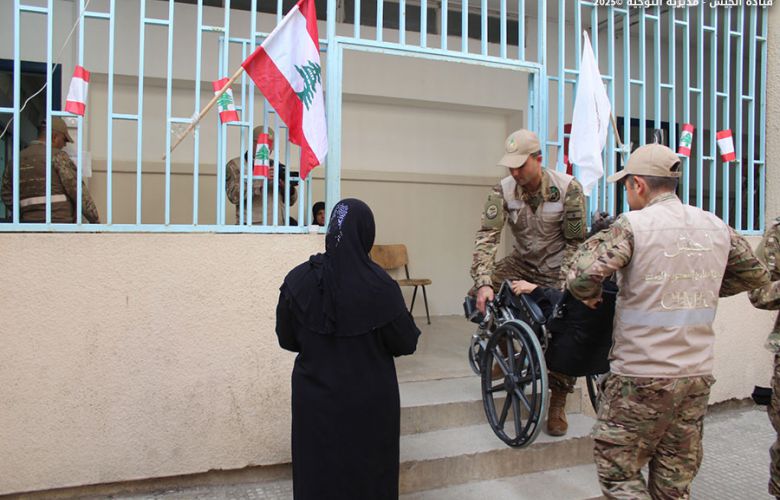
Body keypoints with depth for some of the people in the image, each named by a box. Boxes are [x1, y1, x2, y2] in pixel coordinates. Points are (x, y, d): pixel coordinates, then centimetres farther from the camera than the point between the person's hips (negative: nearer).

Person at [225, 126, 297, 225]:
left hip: (279, 225, 4)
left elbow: (290, 201, 14)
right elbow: (234, 196, -11)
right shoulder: (235, 165, 6)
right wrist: (261, 180, -19)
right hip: (251, 225, -4)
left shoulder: (277, 166, 17)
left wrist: (288, 188, -8)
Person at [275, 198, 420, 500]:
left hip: (315, 398, 2)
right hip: (369, 400, -2)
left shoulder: (298, 279, -12)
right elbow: (406, 344, -9)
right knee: (368, 473, 18)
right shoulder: (379, 285, -19)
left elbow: (286, 339, 0)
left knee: (318, 475, 19)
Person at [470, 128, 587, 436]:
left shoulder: (568, 188, -21)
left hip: (557, 268, -3)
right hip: (523, 262, 3)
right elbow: (487, 236, -23)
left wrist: (565, 286, -21)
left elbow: (576, 242, -15)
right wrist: (483, 283, -35)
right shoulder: (503, 190, -15)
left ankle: (558, 405, 8)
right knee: (479, 298, -17)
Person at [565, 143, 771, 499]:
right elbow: (756, 275, 19)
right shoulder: (716, 227, 6)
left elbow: (583, 277, -24)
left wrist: (590, 296, -3)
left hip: (641, 378, -6)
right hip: (698, 376, 6)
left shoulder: (632, 225, -13)